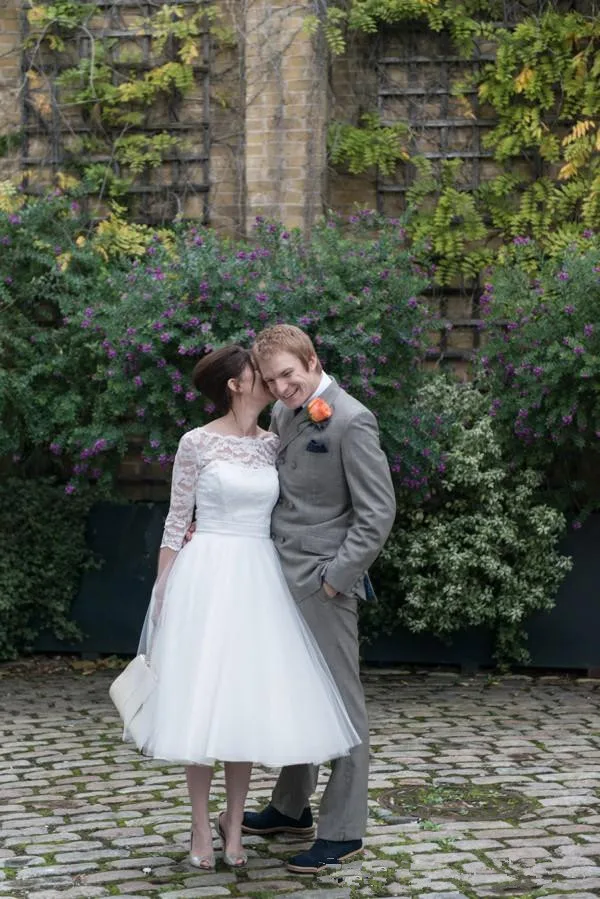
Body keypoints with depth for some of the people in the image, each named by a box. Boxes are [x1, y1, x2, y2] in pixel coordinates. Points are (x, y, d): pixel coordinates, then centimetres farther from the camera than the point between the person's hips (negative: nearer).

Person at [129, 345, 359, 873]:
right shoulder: (197, 443, -4)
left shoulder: (274, 444, 8)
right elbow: (177, 521, -2)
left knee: (249, 702, 4)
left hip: (259, 580, 4)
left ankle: (234, 824, 16)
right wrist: (162, 590, -4)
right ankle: (201, 827, 10)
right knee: (200, 702, -1)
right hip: (207, 577, -4)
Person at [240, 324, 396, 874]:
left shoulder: (350, 422, -15)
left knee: (340, 699, 0)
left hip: (323, 584, -8)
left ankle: (343, 832, 9)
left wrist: (336, 578, -16)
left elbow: (378, 513, -16)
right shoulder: (283, 414, 9)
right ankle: (291, 808, 32)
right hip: (281, 576, 8)